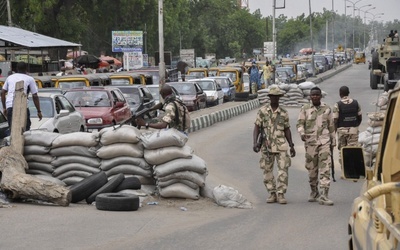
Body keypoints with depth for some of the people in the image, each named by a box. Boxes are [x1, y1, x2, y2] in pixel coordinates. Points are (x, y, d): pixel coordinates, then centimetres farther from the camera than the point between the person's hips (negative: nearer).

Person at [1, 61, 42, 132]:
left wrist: (4, 108, 24)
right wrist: (39, 111, 9)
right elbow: (35, 96, 5)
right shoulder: (30, 79, 10)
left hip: (9, 106, 4)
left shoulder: (10, 77, 22)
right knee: (25, 129, -2)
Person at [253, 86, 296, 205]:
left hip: (281, 146, 0)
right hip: (267, 146, 0)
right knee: (267, 171, 4)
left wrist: (292, 146, 9)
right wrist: (255, 143, -11)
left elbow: (287, 130, 12)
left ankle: (281, 194, -2)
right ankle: (272, 194, 14)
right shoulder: (262, 111, 2)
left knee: (283, 170, -8)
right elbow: (257, 128, 1)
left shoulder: (284, 113, 6)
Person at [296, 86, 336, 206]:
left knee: (325, 169, -10)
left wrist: (333, 141, 17)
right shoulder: (305, 109, 4)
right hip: (310, 142, 0)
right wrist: (302, 133, -20)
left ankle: (323, 196, -13)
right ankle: (314, 192, 27)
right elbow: (300, 123, 0)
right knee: (312, 169, 7)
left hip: (324, 142, 0)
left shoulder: (327, 109, 8)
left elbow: (331, 126, 15)